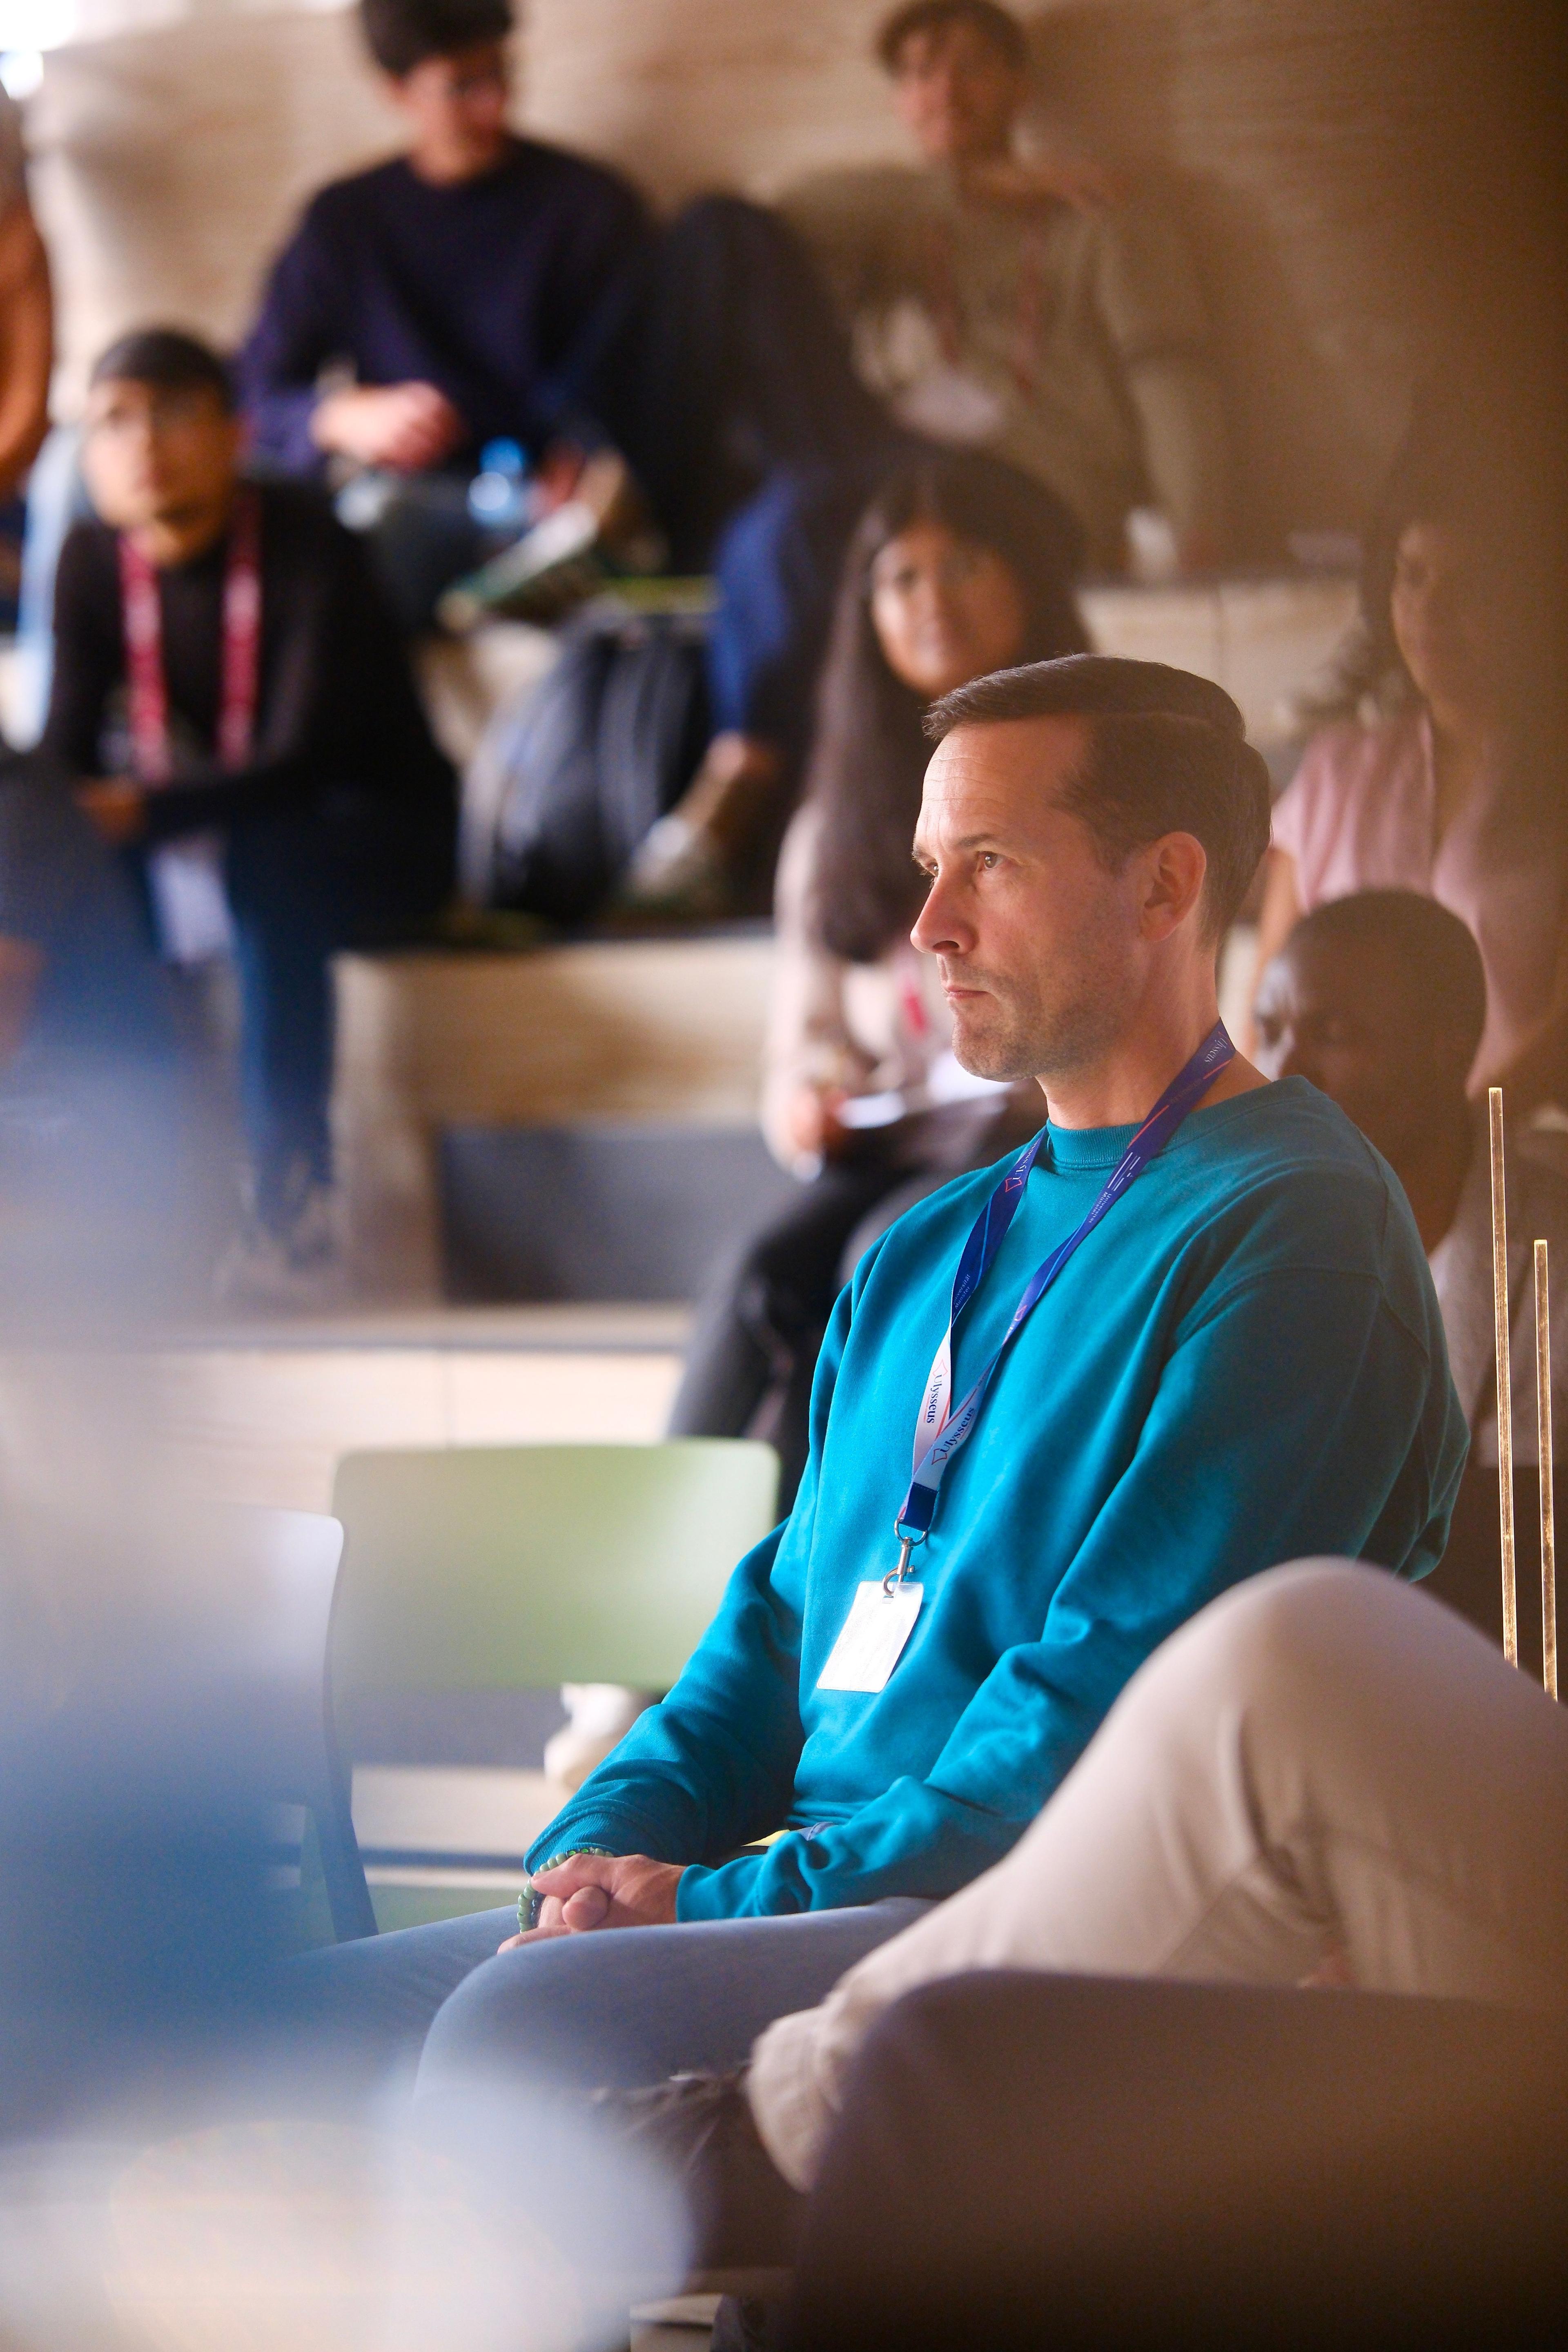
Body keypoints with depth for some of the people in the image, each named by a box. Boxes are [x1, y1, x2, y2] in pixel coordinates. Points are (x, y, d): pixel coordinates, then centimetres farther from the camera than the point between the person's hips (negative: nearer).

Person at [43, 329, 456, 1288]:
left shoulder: (304, 544, -18)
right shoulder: (96, 561, -3)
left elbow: (299, 763, -26)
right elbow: (69, 751, -4)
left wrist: (141, 811, -40)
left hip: (380, 839, -5)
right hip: (201, 842, 5)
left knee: (256, 863, -38)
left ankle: (296, 1197, -35)